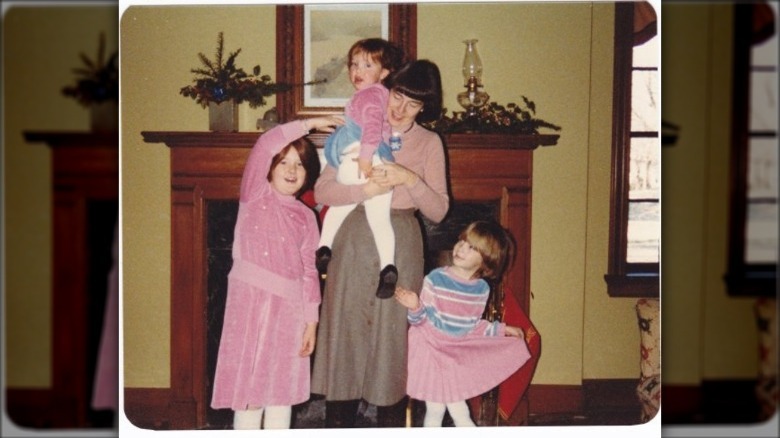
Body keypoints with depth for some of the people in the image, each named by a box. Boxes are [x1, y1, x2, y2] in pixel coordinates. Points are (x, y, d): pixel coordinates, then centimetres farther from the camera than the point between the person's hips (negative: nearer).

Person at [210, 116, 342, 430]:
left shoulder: (306, 217, 9)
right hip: (251, 301, -3)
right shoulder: (255, 196, 1)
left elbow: (309, 272, 7)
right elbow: (265, 145, -14)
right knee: (248, 388, -1)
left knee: (282, 392, 10)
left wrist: (311, 321, 3)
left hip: (288, 308, 3)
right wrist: (309, 124, -9)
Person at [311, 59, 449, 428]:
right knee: (346, 334, 1)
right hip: (354, 242, 0)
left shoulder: (429, 143, 7)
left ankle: (391, 422, 14)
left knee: (394, 339, 2)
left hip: (400, 247, 0)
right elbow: (321, 191, -1)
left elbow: (438, 211, 2)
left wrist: (410, 179, -14)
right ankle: (338, 423, 12)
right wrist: (365, 189, -17)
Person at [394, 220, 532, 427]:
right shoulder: (436, 279, -16)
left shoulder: (481, 289, -3)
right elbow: (420, 320, -13)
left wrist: (501, 329, 9)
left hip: (458, 351, 3)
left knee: (454, 402, 3)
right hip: (431, 348, -3)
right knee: (435, 408, -4)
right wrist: (415, 308, -33)